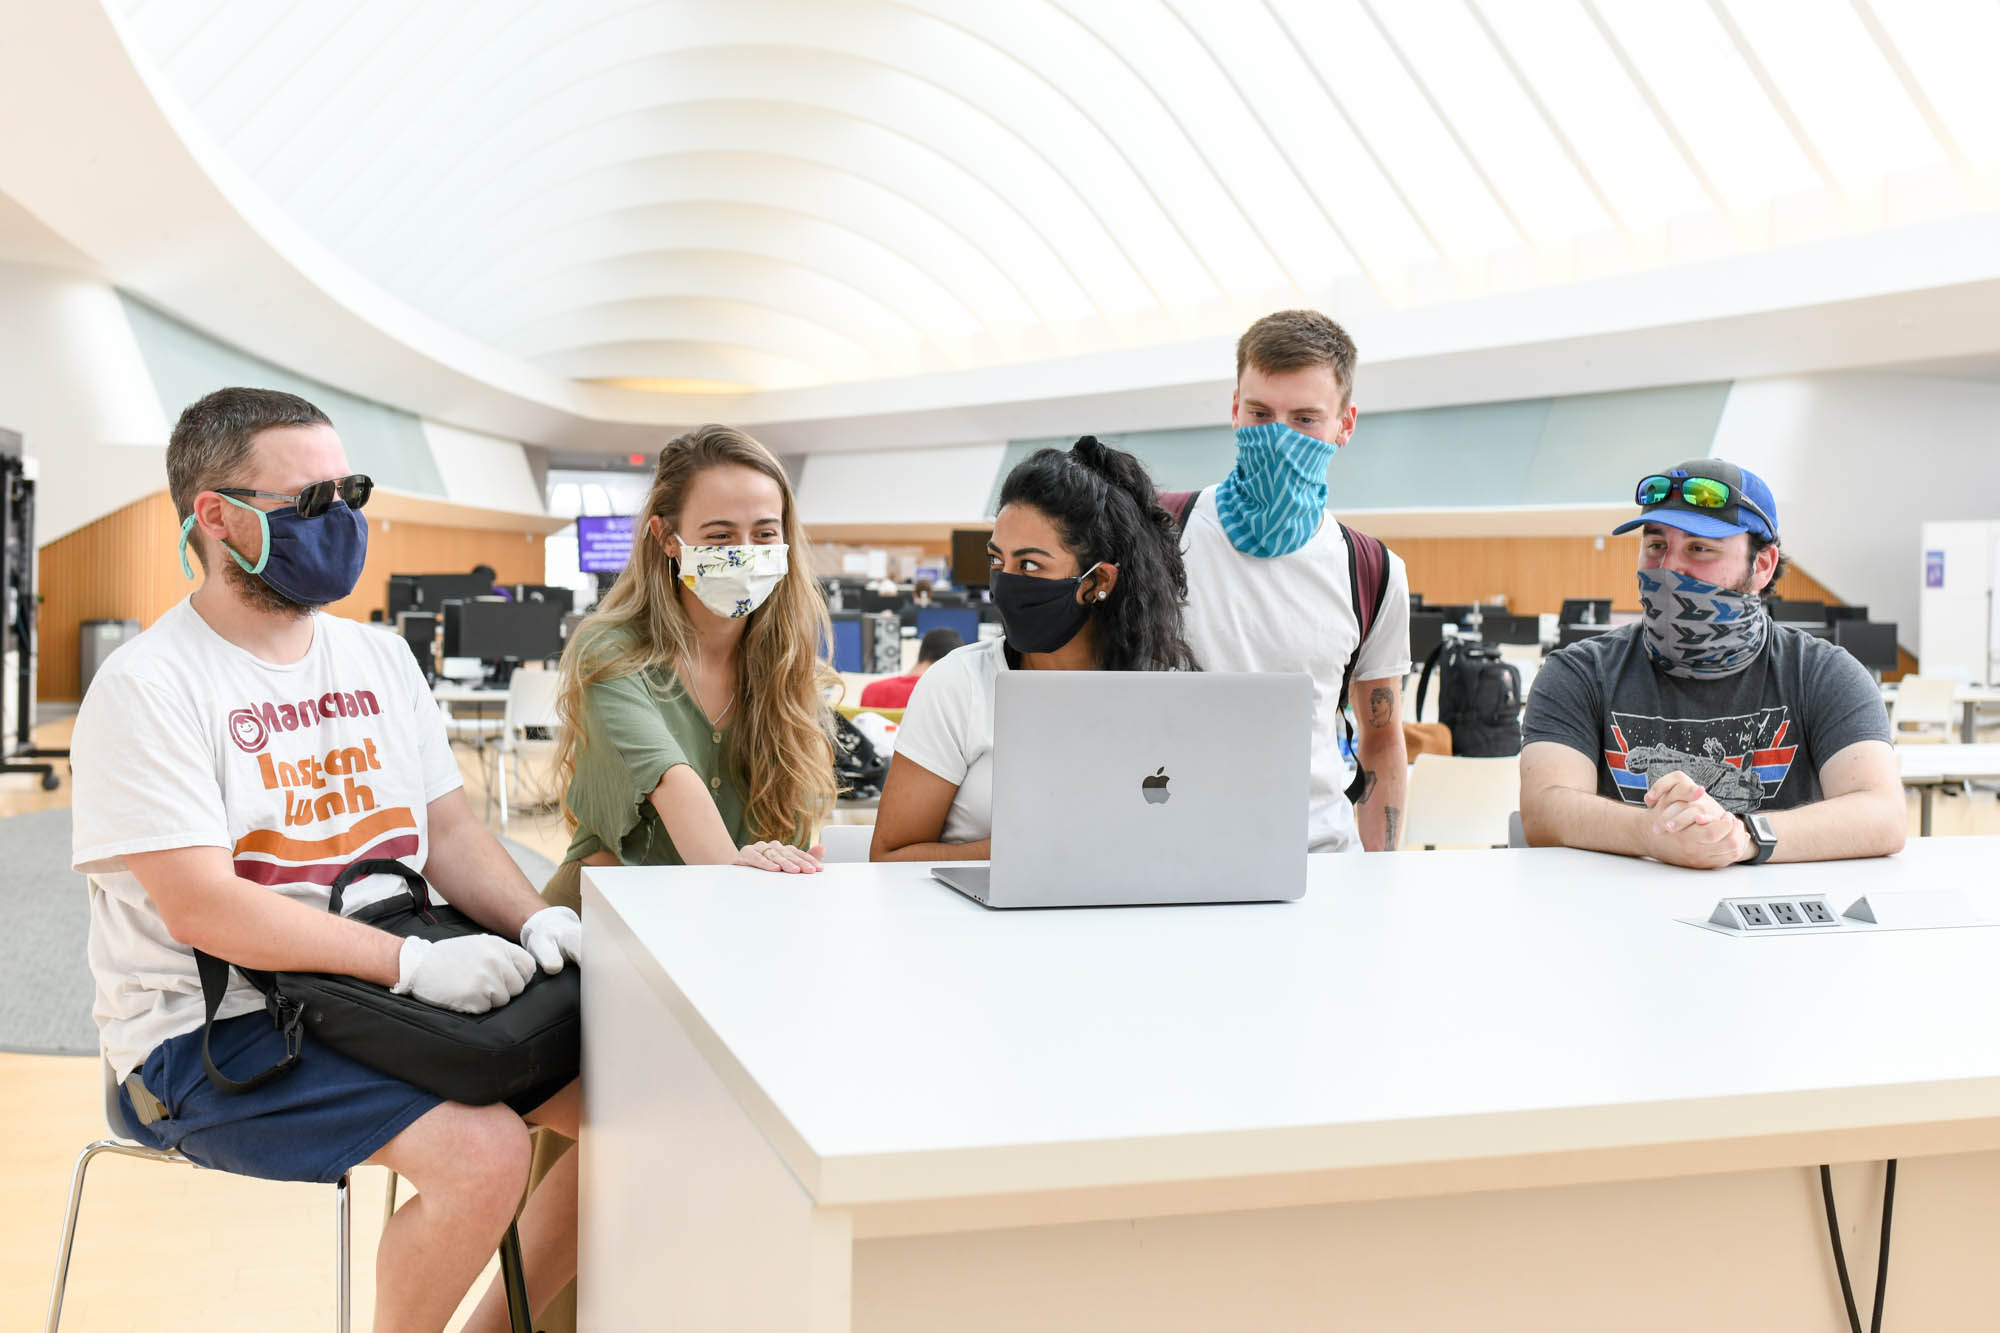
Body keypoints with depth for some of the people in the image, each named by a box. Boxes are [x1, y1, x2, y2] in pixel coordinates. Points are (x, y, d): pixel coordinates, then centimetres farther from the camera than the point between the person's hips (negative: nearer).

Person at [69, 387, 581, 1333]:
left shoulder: (380, 661, 12)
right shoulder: (147, 687, -11)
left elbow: (448, 831, 13)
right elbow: (200, 906, -19)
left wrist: (535, 920, -8)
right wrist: (414, 961, -26)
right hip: (213, 1033, -7)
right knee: (482, 1150, -28)